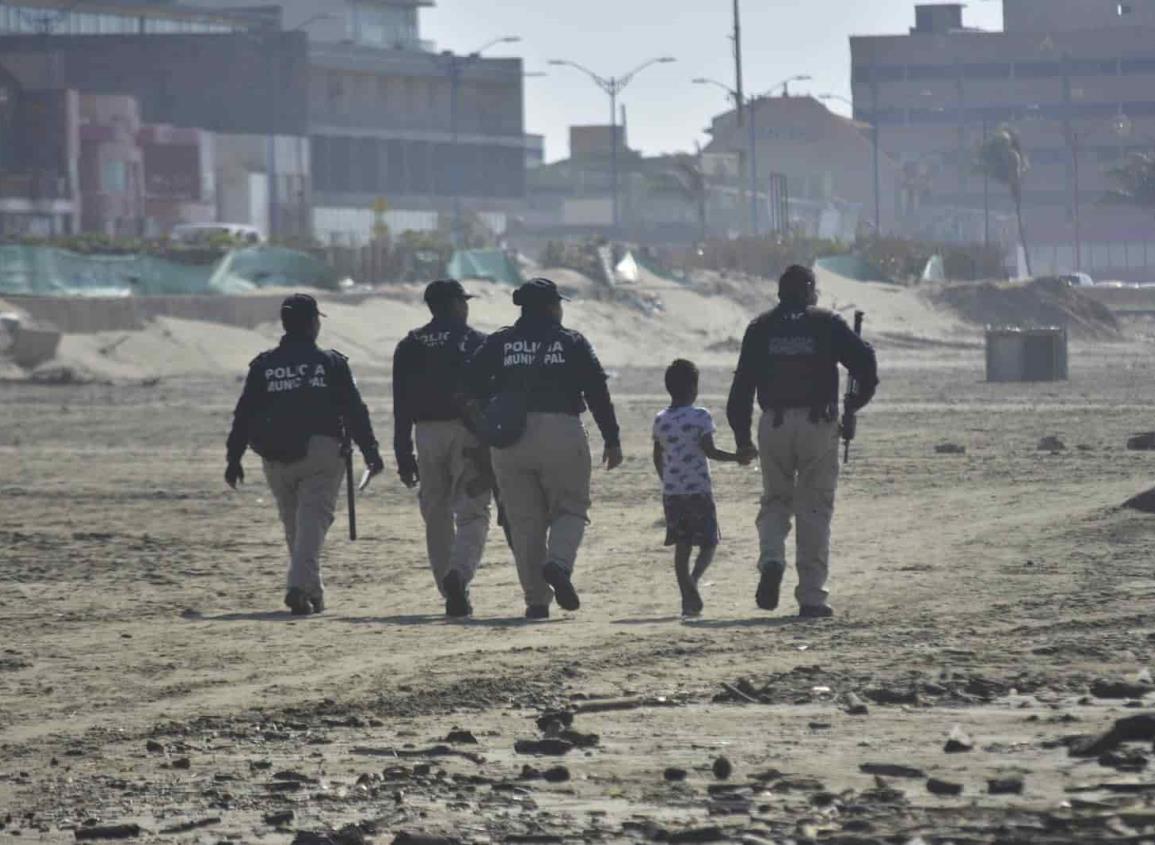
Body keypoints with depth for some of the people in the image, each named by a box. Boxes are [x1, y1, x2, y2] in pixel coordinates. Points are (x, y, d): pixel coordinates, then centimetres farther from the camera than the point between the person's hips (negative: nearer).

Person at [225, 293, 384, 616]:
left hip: (276, 459, 3)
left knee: (294, 525, 15)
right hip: (321, 453, -3)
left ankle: (312, 592, 21)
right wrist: (370, 451, 3)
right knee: (313, 521, -6)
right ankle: (301, 586, -24)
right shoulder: (330, 362, 0)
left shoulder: (264, 365, 6)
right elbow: (354, 410, -2)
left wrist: (234, 460, 10)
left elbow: (244, 414, 6)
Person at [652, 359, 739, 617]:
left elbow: (657, 458, 13)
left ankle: (688, 598, 1)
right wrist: (736, 457, -2)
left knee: (682, 546, 7)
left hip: (671, 492, 4)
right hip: (699, 490, -4)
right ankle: (693, 581, -23)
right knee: (709, 543, 4)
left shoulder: (660, 420, 7)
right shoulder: (700, 417, -8)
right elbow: (709, 451, -12)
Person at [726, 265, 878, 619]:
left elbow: (743, 384, 5)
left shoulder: (761, 327, 9)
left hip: (774, 426, 1)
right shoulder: (827, 324, 3)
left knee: (775, 500, 16)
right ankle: (811, 597, 3)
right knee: (814, 509, 5)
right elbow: (864, 358, -7)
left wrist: (742, 438, 9)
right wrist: (859, 399, 11)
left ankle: (771, 560, -14)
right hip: (817, 425, -1)